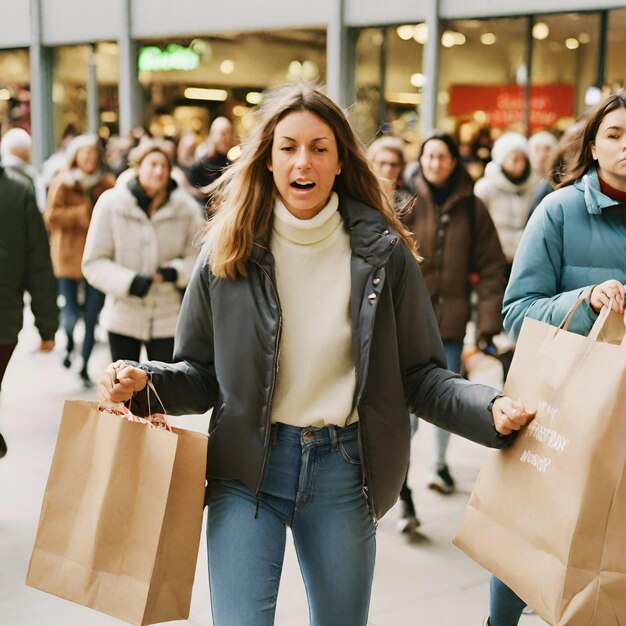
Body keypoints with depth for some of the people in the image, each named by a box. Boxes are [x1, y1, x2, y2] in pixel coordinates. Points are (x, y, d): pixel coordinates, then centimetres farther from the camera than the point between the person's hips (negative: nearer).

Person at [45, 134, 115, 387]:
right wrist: (83, 214, -14)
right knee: (71, 314, -3)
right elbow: (51, 216, -9)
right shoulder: (63, 182, -1)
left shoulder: (108, 183, 3)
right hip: (70, 257, -1)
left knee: (92, 316, 3)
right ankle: (69, 344, 33)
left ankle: (85, 366, 20)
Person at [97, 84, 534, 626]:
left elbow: (420, 375, 0)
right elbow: (200, 373, 4)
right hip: (246, 467, 0)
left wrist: (489, 409, -17)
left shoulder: (383, 253, -3)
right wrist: (144, 381, -15)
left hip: (343, 471, 1)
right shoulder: (229, 252, -2)